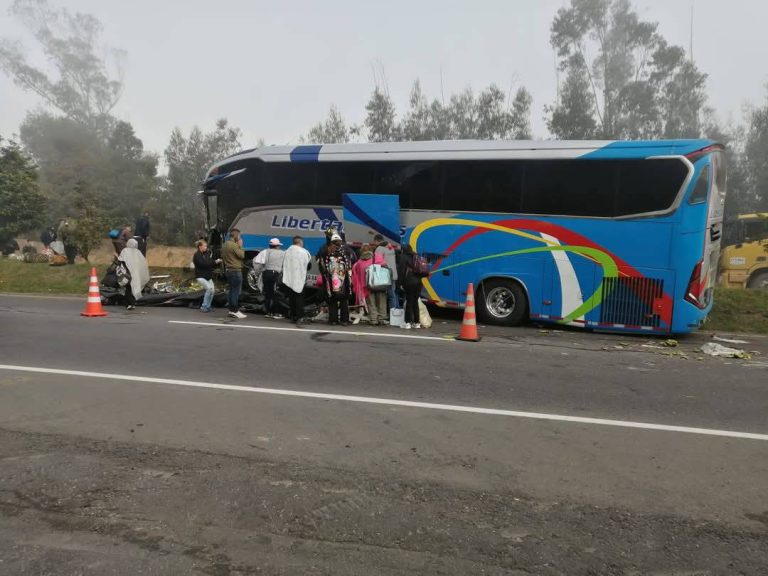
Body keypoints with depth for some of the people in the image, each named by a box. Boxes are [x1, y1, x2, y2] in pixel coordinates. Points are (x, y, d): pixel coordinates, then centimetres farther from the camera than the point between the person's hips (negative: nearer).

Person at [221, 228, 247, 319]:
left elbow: (222, 256, 20)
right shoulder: (234, 245, -16)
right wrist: (240, 246, -5)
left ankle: (231, 310, 19)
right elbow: (242, 255, -16)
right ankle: (235, 311, -6)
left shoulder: (225, 245, 14)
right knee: (236, 291, -6)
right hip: (235, 271, -10)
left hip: (228, 270, 10)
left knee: (232, 290, 15)